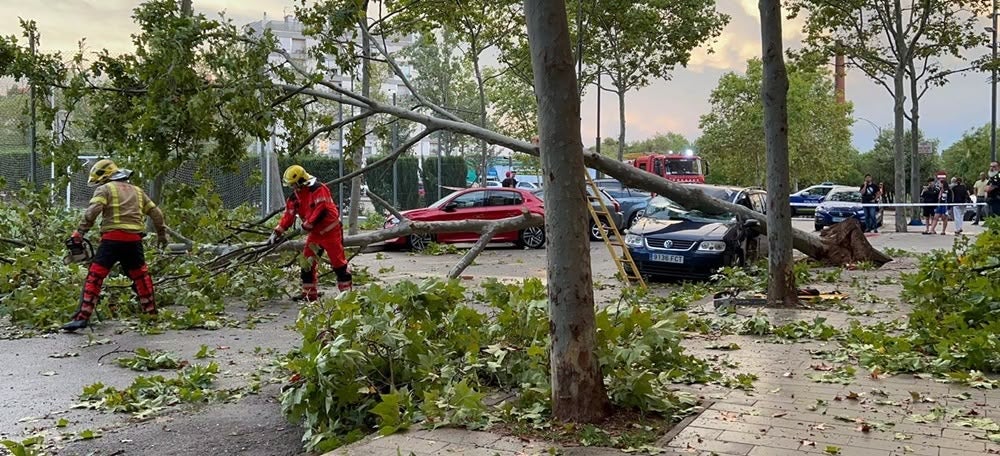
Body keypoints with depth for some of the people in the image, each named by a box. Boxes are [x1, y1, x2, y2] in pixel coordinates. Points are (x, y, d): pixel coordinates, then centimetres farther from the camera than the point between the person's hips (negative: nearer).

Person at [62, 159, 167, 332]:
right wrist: (162, 234, 31)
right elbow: (156, 213, 22)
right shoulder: (137, 191, 22)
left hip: (112, 238, -4)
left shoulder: (105, 189, 6)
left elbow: (92, 211, -11)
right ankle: (151, 313, 25)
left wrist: (80, 232, -11)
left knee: (95, 277, -2)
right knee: (141, 277, 20)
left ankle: (82, 318, -8)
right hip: (134, 240, 5)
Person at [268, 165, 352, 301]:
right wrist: (277, 232, -1)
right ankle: (309, 294, 13)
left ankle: (347, 292, 4)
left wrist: (307, 225, -21)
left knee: (338, 262, -4)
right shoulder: (295, 196, 7)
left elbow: (321, 210, -25)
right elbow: (288, 215, 6)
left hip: (331, 230, -8)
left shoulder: (318, 189, -18)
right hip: (315, 232, 8)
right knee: (306, 263, 5)